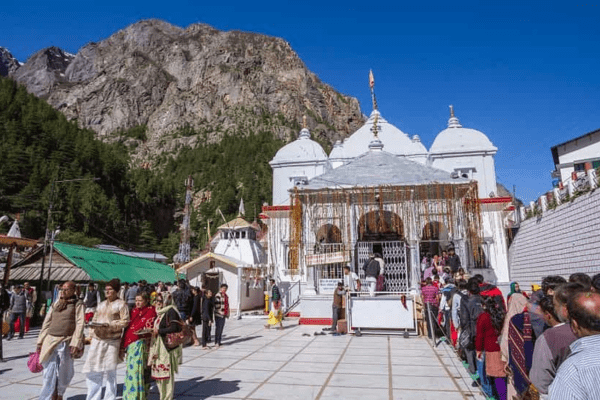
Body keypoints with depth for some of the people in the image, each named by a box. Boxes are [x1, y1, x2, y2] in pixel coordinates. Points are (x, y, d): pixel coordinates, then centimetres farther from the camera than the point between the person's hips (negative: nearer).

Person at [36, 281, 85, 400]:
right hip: (50, 341, 4)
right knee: (49, 372, 1)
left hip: (66, 343, -3)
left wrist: (75, 343, -16)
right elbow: (46, 323, 17)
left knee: (63, 372, 8)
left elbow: (80, 325, -8)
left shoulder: (78, 305, -1)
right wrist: (40, 341, 11)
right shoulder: (55, 305, 13)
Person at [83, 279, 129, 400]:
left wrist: (109, 325, -17)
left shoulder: (121, 304, -1)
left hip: (112, 341, -5)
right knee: (93, 372, 4)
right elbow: (95, 319, 23)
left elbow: (125, 321, -8)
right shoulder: (101, 304, 19)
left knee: (110, 372, 3)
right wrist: (94, 325, 3)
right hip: (97, 340, 5)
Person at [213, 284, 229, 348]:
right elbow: (217, 305, -17)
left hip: (224, 315, 8)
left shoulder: (226, 296, 15)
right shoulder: (218, 295, -12)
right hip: (219, 315, -8)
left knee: (221, 329, 12)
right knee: (218, 329, -4)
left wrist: (227, 314, 17)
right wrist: (220, 312, -20)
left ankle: (219, 342, 20)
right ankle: (216, 343, 2)